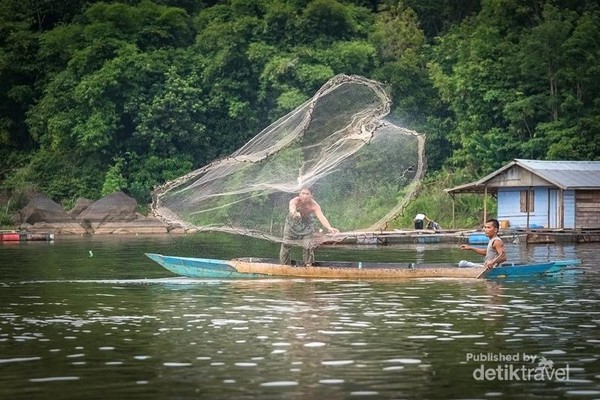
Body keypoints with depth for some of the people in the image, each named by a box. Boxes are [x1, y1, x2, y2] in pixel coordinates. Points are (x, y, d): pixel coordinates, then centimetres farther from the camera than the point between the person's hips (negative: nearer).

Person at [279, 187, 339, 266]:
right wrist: (294, 213, -83)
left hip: (307, 225, 0)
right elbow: (292, 207, -57)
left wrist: (329, 228, -63)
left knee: (308, 246, -6)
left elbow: (321, 216, -45)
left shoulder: (314, 205, -32)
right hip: (293, 223, 0)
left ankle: (308, 264, 17)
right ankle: (284, 265, 25)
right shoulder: (294, 201, -34)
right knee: (286, 245, 6)